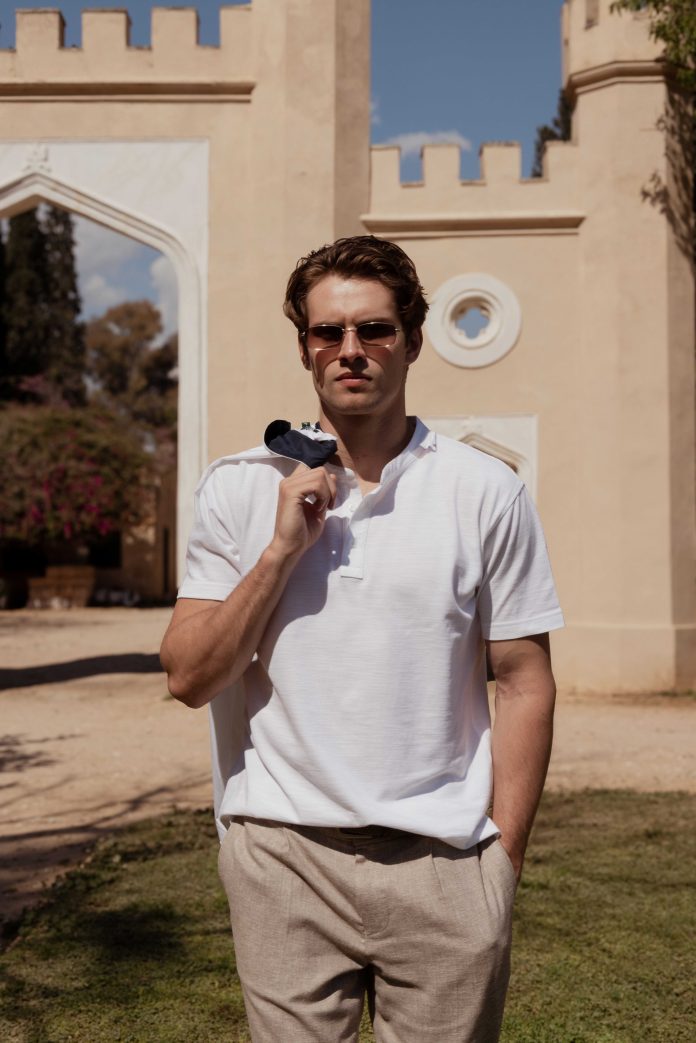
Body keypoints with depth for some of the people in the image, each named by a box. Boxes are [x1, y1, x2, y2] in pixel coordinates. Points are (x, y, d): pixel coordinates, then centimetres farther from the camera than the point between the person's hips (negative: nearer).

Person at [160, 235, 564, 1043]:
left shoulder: (485, 492, -1)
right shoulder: (239, 488, 3)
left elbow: (524, 682, 2)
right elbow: (188, 679, -1)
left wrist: (504, 860, -2)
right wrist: (282, 547, -12)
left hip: (442, 862, 0)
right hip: (283, 855, 1)